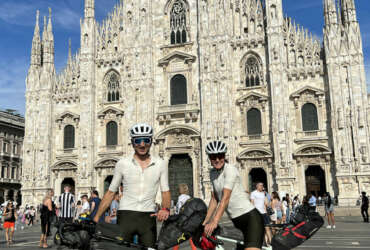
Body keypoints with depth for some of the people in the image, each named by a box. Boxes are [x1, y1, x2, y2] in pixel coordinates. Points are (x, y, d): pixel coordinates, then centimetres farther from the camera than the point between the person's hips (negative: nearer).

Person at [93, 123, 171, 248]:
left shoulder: (161, 164, 6)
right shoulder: (122, 163, 4)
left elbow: (165, 191, 6)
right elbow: (110, 193, 8)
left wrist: (165, 209, -14)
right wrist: (96, 218, 3)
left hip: (148, 217, 1)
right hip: (125, 215, -1)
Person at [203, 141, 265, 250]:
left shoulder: (230, 169, -13)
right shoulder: (212, 173, 9)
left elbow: (225, 198, -22)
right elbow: (214, 199, 11)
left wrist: (215, 221, -30)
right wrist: (205, 222, 7)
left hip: (250, 217, -8)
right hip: (236, 220, 8)